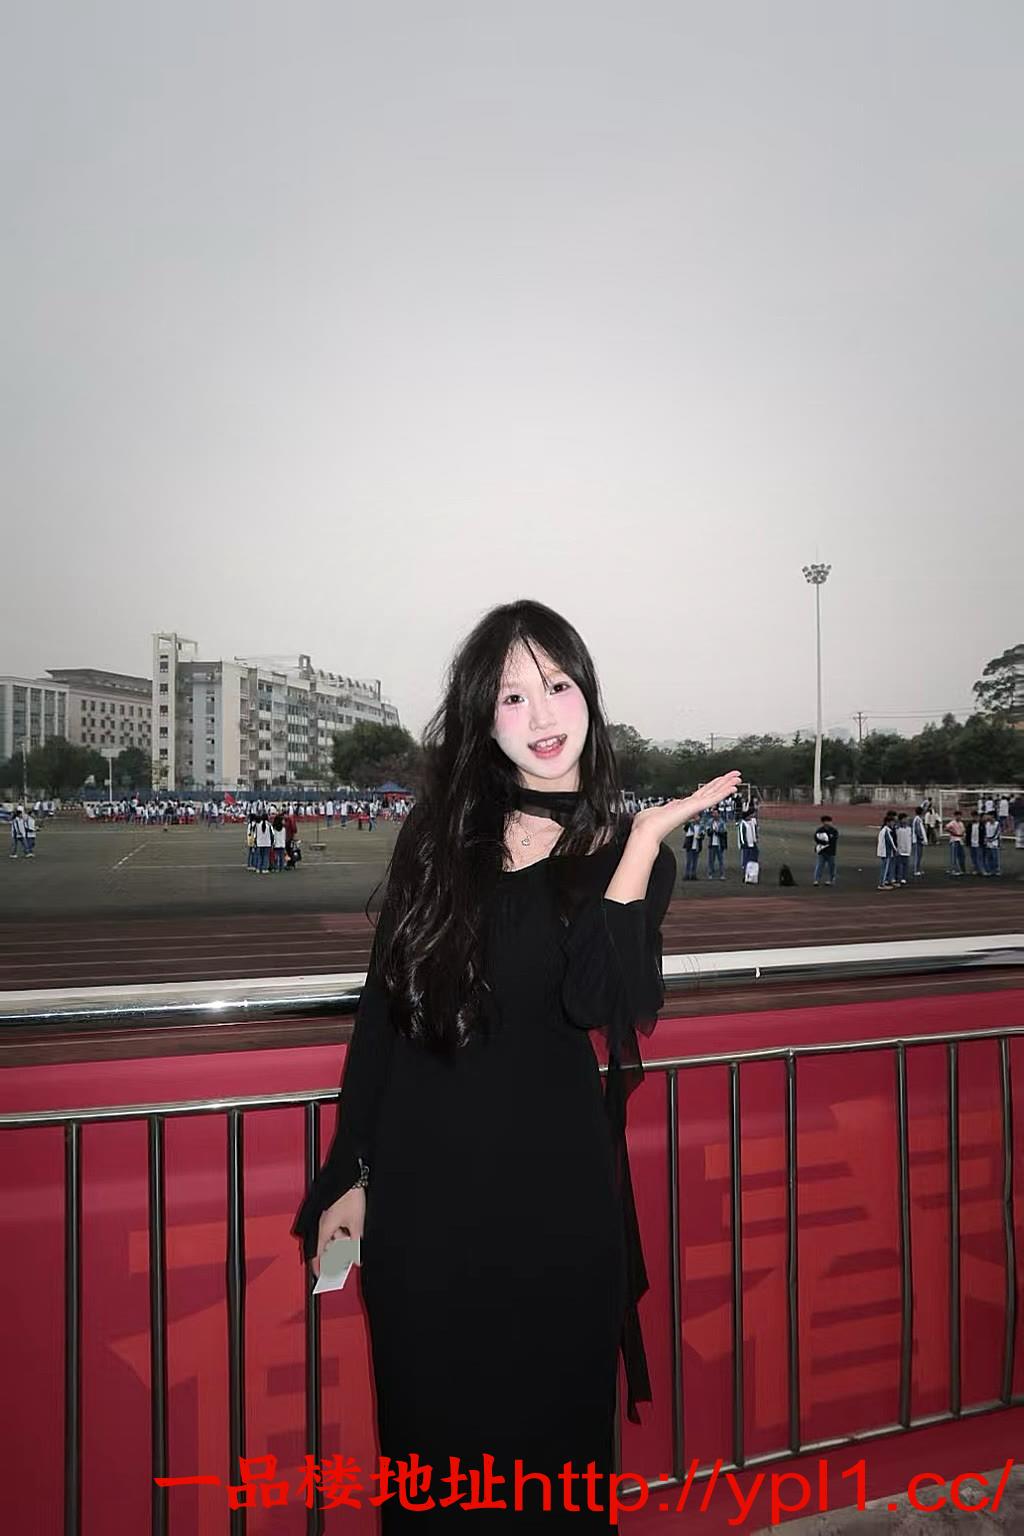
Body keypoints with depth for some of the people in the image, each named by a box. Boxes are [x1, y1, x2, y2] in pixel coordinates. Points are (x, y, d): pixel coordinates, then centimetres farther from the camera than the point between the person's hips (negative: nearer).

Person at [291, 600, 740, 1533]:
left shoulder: (629, 852, -3)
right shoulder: (436, 837, 1)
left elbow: (593, 999, -20)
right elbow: (381, 1014, 3)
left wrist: (644, 840, -21)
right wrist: (347, 1176, 4)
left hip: (556, 1193, -1)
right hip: (421, 1187, 2)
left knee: (550, 1428, 16)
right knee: (429, 1431, 18)